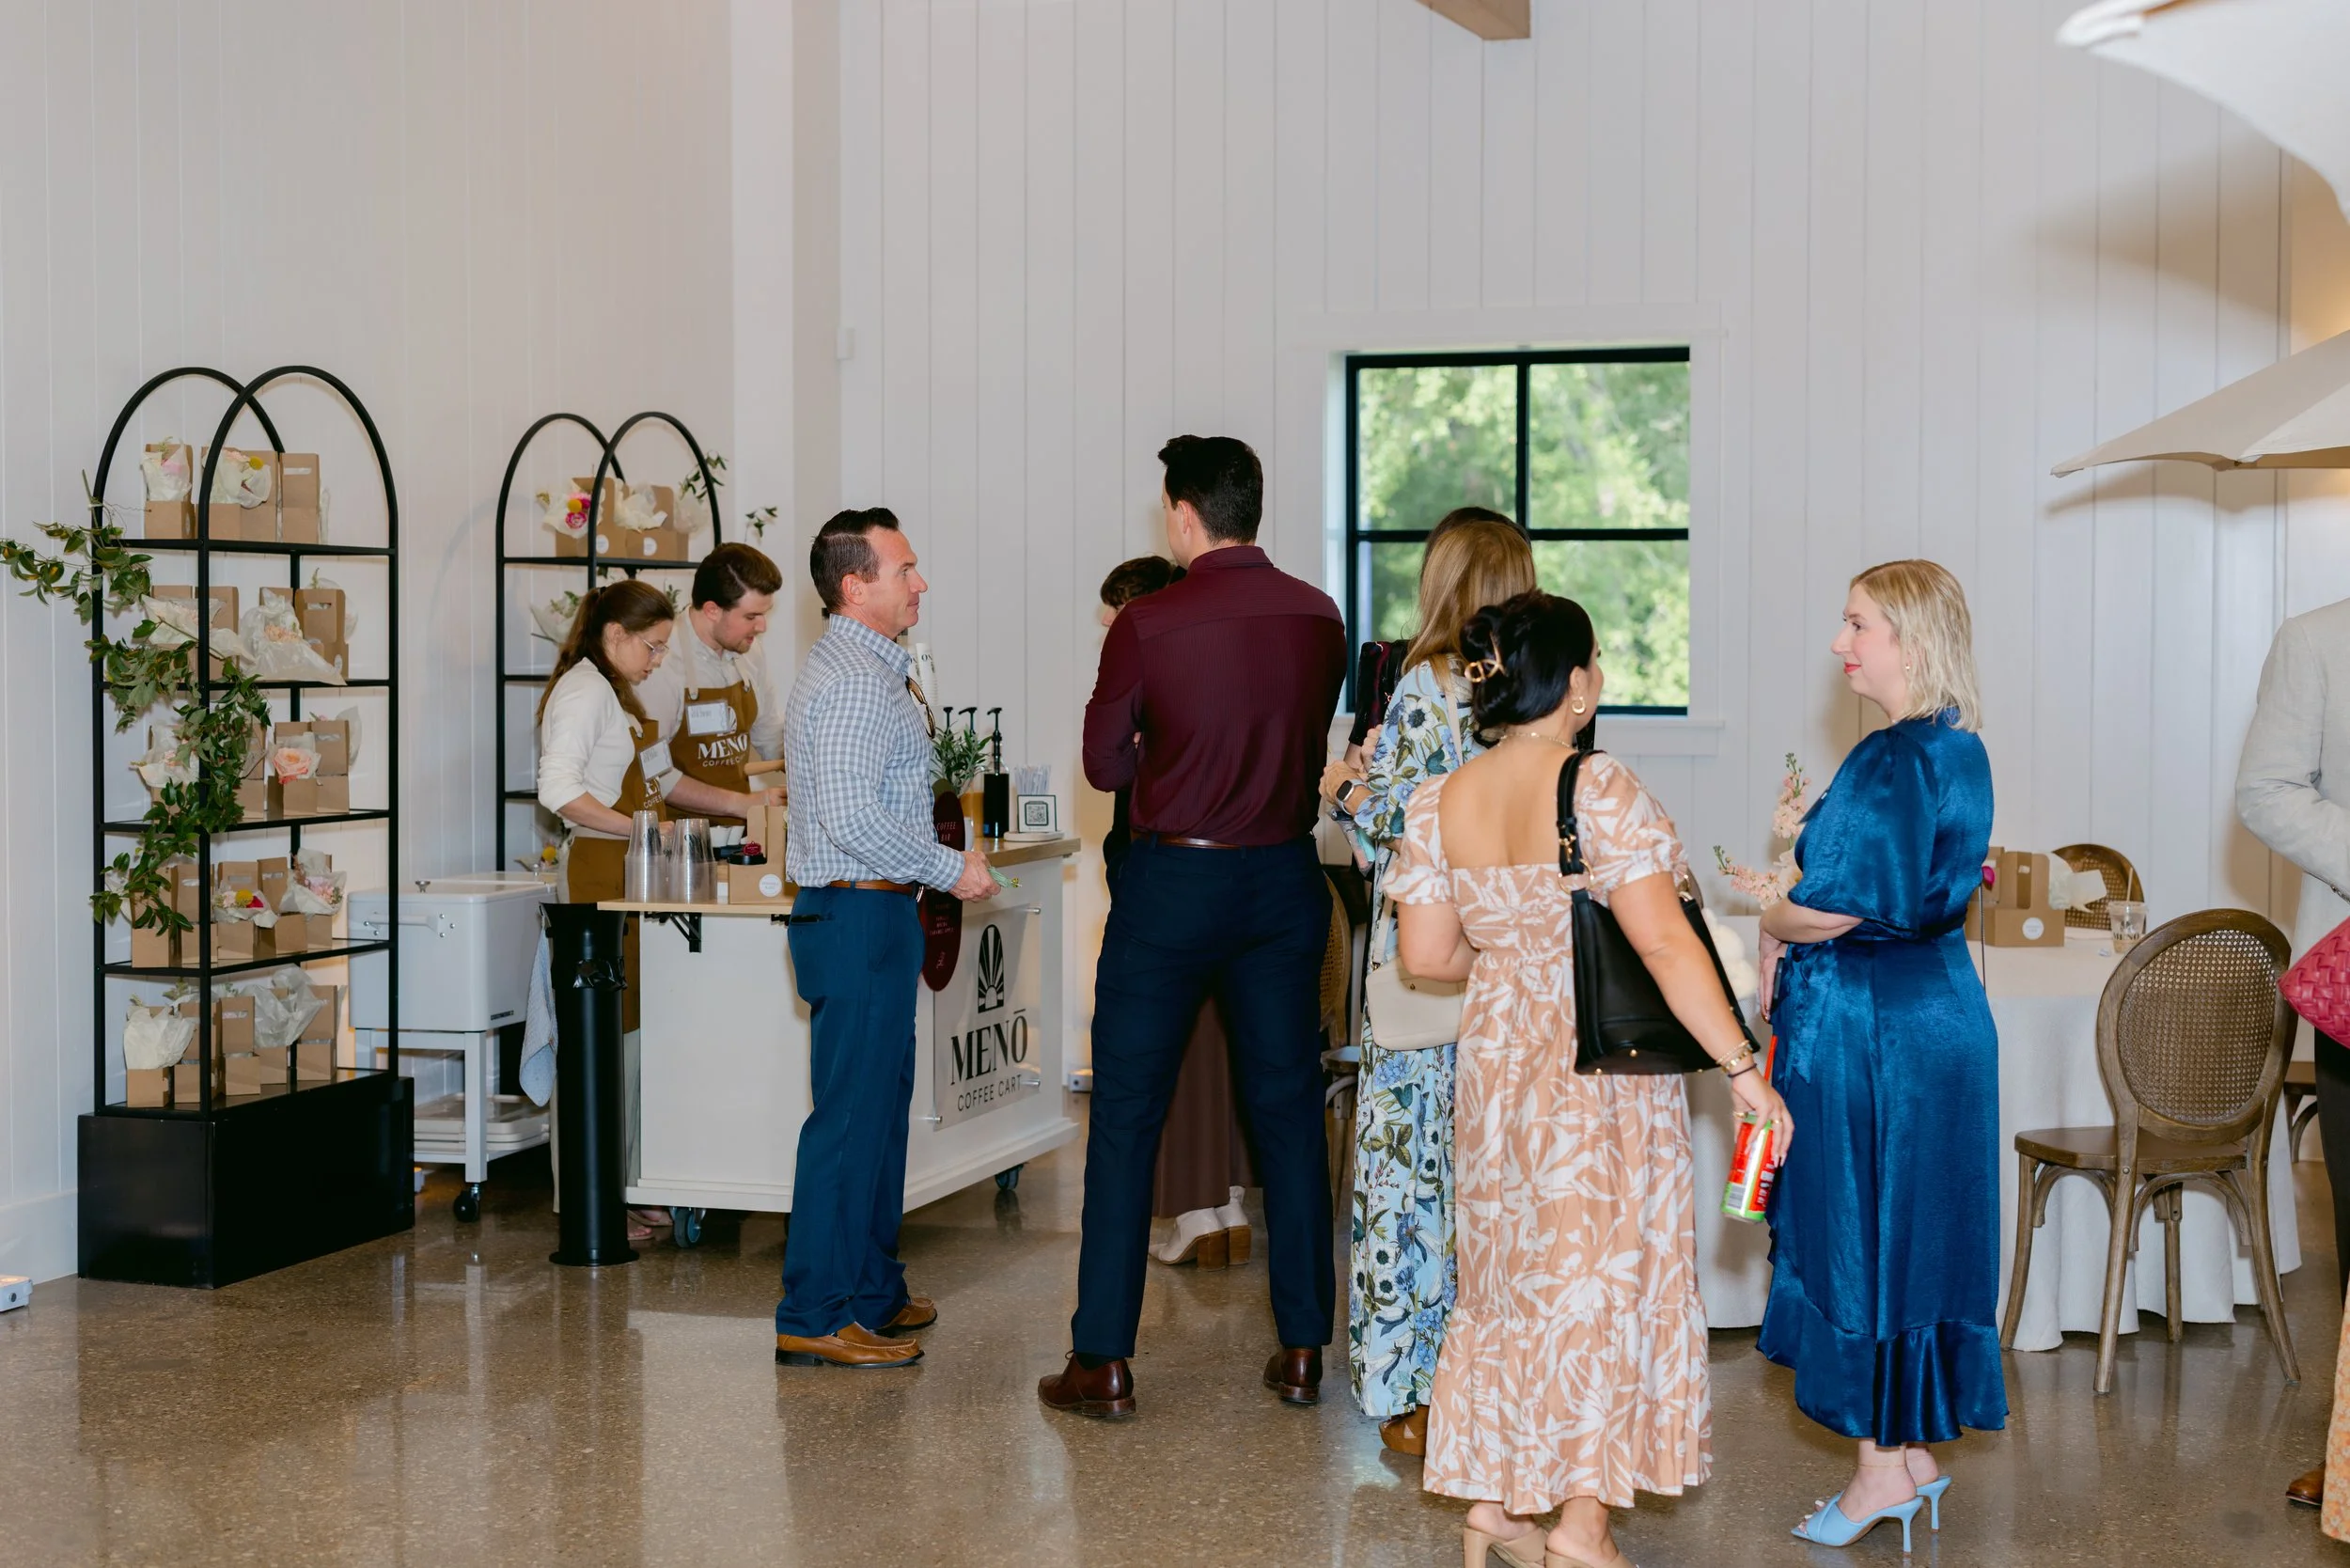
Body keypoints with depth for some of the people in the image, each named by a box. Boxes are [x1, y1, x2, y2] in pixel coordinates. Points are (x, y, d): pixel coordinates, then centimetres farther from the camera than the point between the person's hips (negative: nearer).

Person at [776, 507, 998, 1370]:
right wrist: (951, 868, -17)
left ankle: (871, 1290, 26)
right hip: (859, 916, -11)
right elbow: (852, 817, -25)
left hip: (868, 913, 11)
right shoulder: (853, 679, -18)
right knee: (852, 1113, -7)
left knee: (878, 1105, 16)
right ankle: (816, 1316, -2)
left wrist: (913, 699, 18)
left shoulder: (864, 668, 17)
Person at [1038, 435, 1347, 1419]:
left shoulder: (1148, 623, -12)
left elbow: (1104, 763, -3)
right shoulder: (1318, 617, 0)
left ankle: (1103, 1363, 5)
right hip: (1284, 877, 4)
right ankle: (1304, 1349, 15)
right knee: (1289, 1112, 12)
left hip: (1174, 882, -4)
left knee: (1125, 1116, 4)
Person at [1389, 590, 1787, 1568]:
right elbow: (1664, 944, -21)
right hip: (1603, 1072, -5)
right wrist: (1742, 1066, -17)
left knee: (1507, 1276, 15)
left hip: (1495, 1065, 5)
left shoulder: (1439, 804, -1)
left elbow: (1425, 952, 2)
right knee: (1608, 1273, 5)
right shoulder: (1600, 791, -18)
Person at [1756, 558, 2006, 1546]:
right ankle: (1917, 1450, 23)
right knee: (1911, 1233, 15)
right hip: (1938, 1009, 9)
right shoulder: (1959, 751, 10)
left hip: (1872, 1025, -9)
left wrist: (1770, 925, -3)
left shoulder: (1894, 761, -20)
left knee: (1864, 1233, 1)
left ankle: (1886, 1464, 9)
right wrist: (1795, 928, 8)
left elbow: (1843, 907, -23)